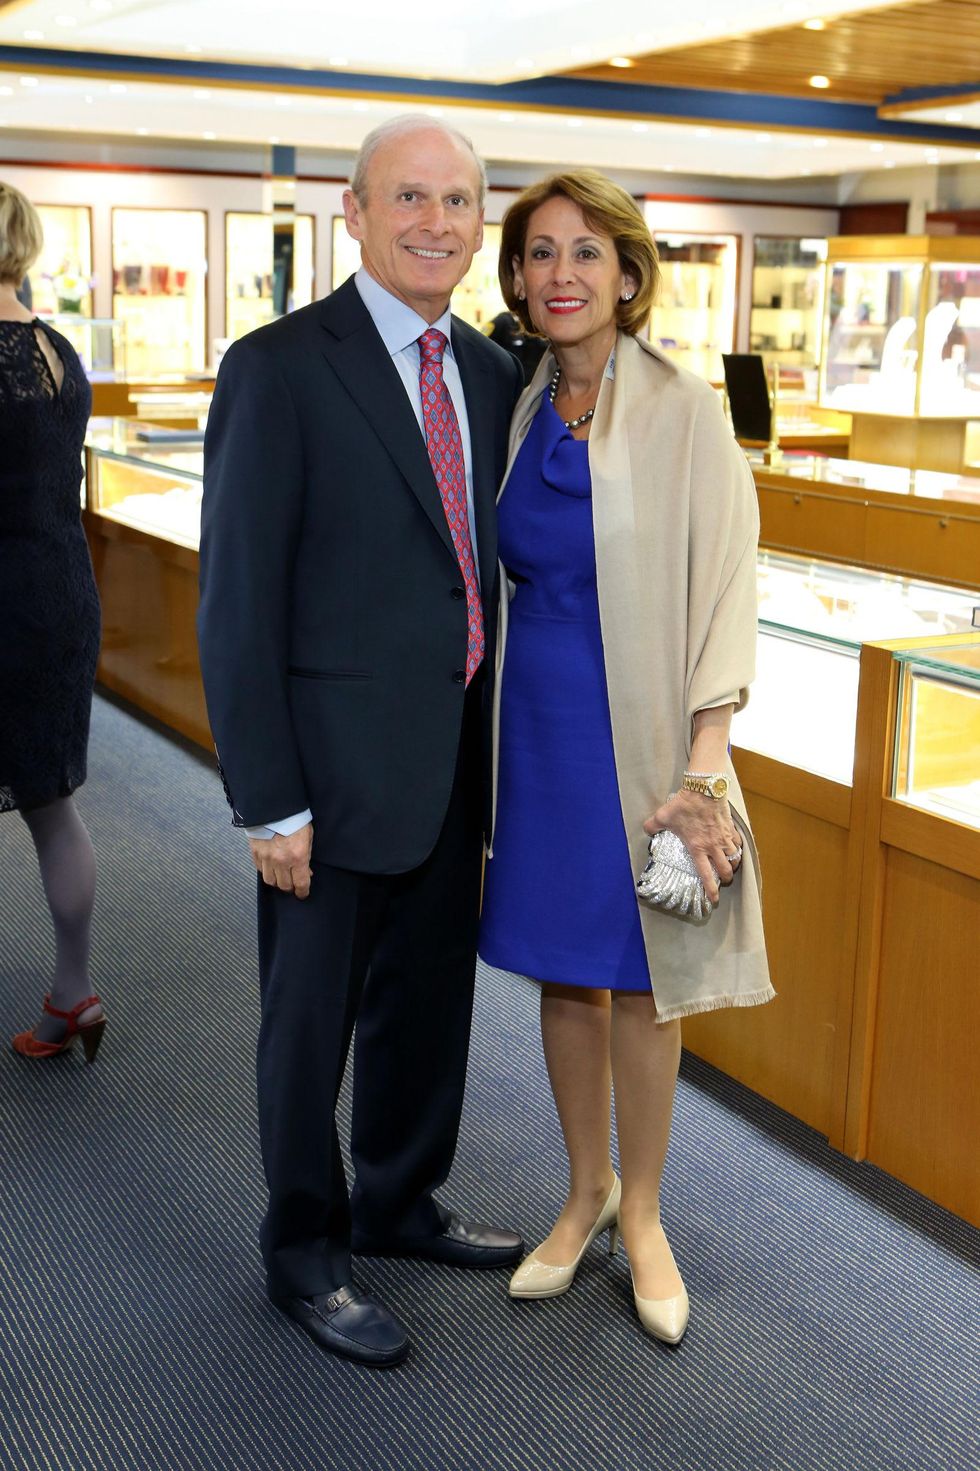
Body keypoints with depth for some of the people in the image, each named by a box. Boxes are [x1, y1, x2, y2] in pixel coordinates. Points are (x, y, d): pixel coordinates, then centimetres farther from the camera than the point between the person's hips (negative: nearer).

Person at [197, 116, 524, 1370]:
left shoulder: (492, 373, 8)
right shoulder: (280, 370, -13)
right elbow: (237, 603, -15)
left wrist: (500, 743, 9)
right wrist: (269, 802, -16)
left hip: (456, 759, 7)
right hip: (340, 767, -6)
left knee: (428, 1001, 21)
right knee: (311, 1025, 11)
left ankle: (399, 1206, 44)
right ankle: (304, 1258, 32)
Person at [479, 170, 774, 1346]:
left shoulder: (683, 416, -9)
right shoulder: (516, 415, 6)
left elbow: (722, 588, -11)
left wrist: (705, 766, -18)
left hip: (637, 732, -4)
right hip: (535, 721, 4)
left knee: (638, 983, 7)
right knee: (563, 971, 14)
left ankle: (641, 1212, 28)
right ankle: (585, 1192, 33)